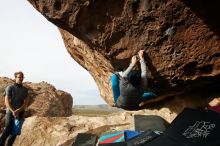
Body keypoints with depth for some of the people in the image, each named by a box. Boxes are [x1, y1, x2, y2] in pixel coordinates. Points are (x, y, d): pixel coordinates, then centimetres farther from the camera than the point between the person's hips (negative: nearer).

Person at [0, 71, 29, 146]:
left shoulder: (25, 89, 6)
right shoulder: (9, 88, -4)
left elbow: (25, 103, -1)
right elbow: (7, 102, -12)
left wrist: (18, 111, -17)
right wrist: (13, 112, -23)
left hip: (20, 114, 4)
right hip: (10, 112, -4)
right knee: (8, 130, -13)